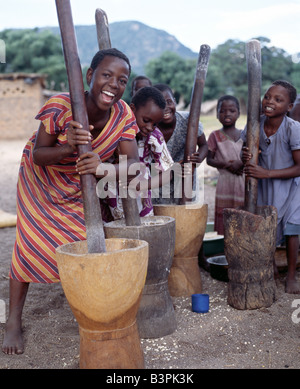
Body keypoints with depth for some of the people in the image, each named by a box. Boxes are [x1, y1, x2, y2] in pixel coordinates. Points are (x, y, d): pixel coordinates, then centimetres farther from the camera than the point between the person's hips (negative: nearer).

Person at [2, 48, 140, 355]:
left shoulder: (123, 115, -23)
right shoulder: (60, 106, -34)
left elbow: (133, 162, -31)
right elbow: (38, 156, -26)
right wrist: (68, 148, -47)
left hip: (81, 184, 3)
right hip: (41, 179, -3)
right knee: (30, 243, -4)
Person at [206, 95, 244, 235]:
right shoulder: (215, 136, 2)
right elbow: (209, 159, 1)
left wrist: (241, 163, -11)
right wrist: (225, 164, -15)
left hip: (244, 181, 2)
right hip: (225, 181, -2)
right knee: (224, 217, -1)